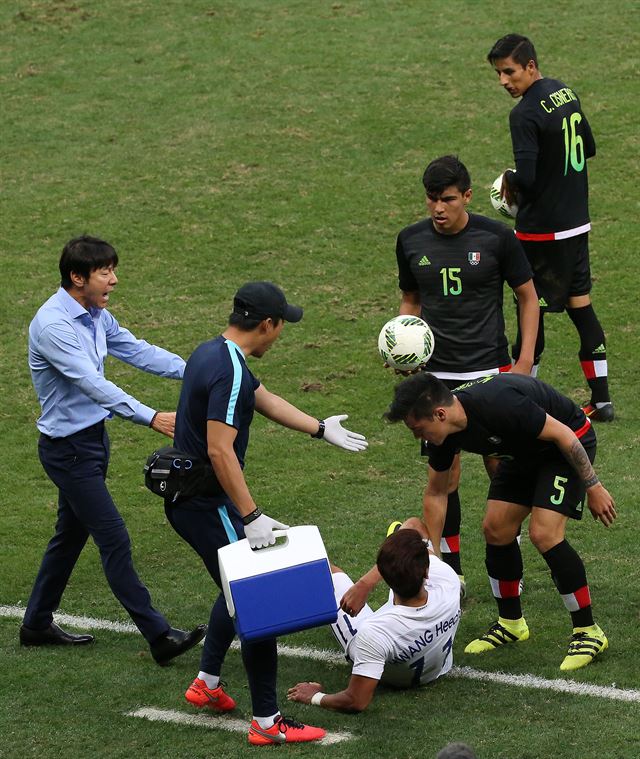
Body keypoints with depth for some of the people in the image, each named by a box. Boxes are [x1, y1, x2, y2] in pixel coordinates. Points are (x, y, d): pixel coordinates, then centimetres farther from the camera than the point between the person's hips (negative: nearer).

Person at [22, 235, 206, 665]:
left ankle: (38, 624, 32)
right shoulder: (52, 325, -25)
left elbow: (138, 351, 6)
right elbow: (93, 384, -32)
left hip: (94, 437, 10)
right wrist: (151, 418, -39)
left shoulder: (96, 316, 5)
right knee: (114, 540, -8)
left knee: (71, 534, 19)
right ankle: (159, 636, -7)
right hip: (68, 448, -10)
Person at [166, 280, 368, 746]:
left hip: (188, 499, 10)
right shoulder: (229, 372, -23)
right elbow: (220, 451, -28)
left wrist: (322, 429, 37)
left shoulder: (213, 353, 10)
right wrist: (252, 517, -27)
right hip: (209, 508, -10)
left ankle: (207, 683, 35)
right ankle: (267, 722, -4)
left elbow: (264, 399, 26)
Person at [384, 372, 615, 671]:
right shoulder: (443, 431, -13)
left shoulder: (498, 405, -38)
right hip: (524, 453, 8)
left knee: (544, 533, -19)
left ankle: (588, 633, -7)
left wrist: (593, 487, -20)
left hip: (568, 444, -8)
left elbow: (563, 435, -27)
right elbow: (436, 494, 2)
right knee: (495, 529, 2)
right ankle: (510, 624, 22)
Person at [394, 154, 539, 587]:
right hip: (437, 375, 2)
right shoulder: (412, 241, 1)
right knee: (444, 474, 3)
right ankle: (451, 572, 14)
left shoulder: (496, 238, -7)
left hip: (491, 372, -2)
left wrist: (525, 362, -6)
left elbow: (528, 297, 2)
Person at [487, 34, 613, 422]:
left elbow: (527, 178, -25)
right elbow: (589, 149, 18)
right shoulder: (567, 93, 6)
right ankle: (601, 399, 14)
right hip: (577, 221, 8)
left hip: (542, 229, -8)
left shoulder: (526, 114, -20)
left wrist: (510, 180, -4)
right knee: (581, 304, 12)